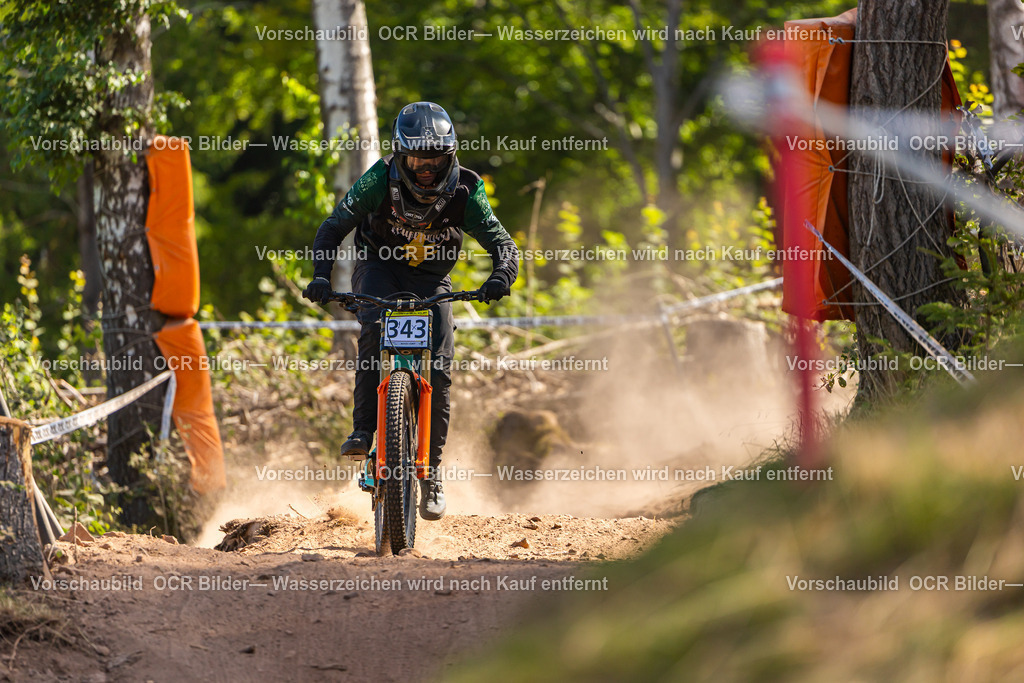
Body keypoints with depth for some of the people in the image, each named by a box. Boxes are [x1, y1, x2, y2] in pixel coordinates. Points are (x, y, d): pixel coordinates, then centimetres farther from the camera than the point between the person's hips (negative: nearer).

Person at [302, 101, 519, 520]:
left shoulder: (464, 192, -19)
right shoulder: (382, 180, -21)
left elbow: (502, 242, -20)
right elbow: (334, 227, -22)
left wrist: (501, 276, -43)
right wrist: (321, 277, -38)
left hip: (431, 280, 1)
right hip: (380, 269, -1)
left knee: (439, 371, -12)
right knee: (374, 328, -35)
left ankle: (431, 471, 5)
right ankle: (363, 430, -30)